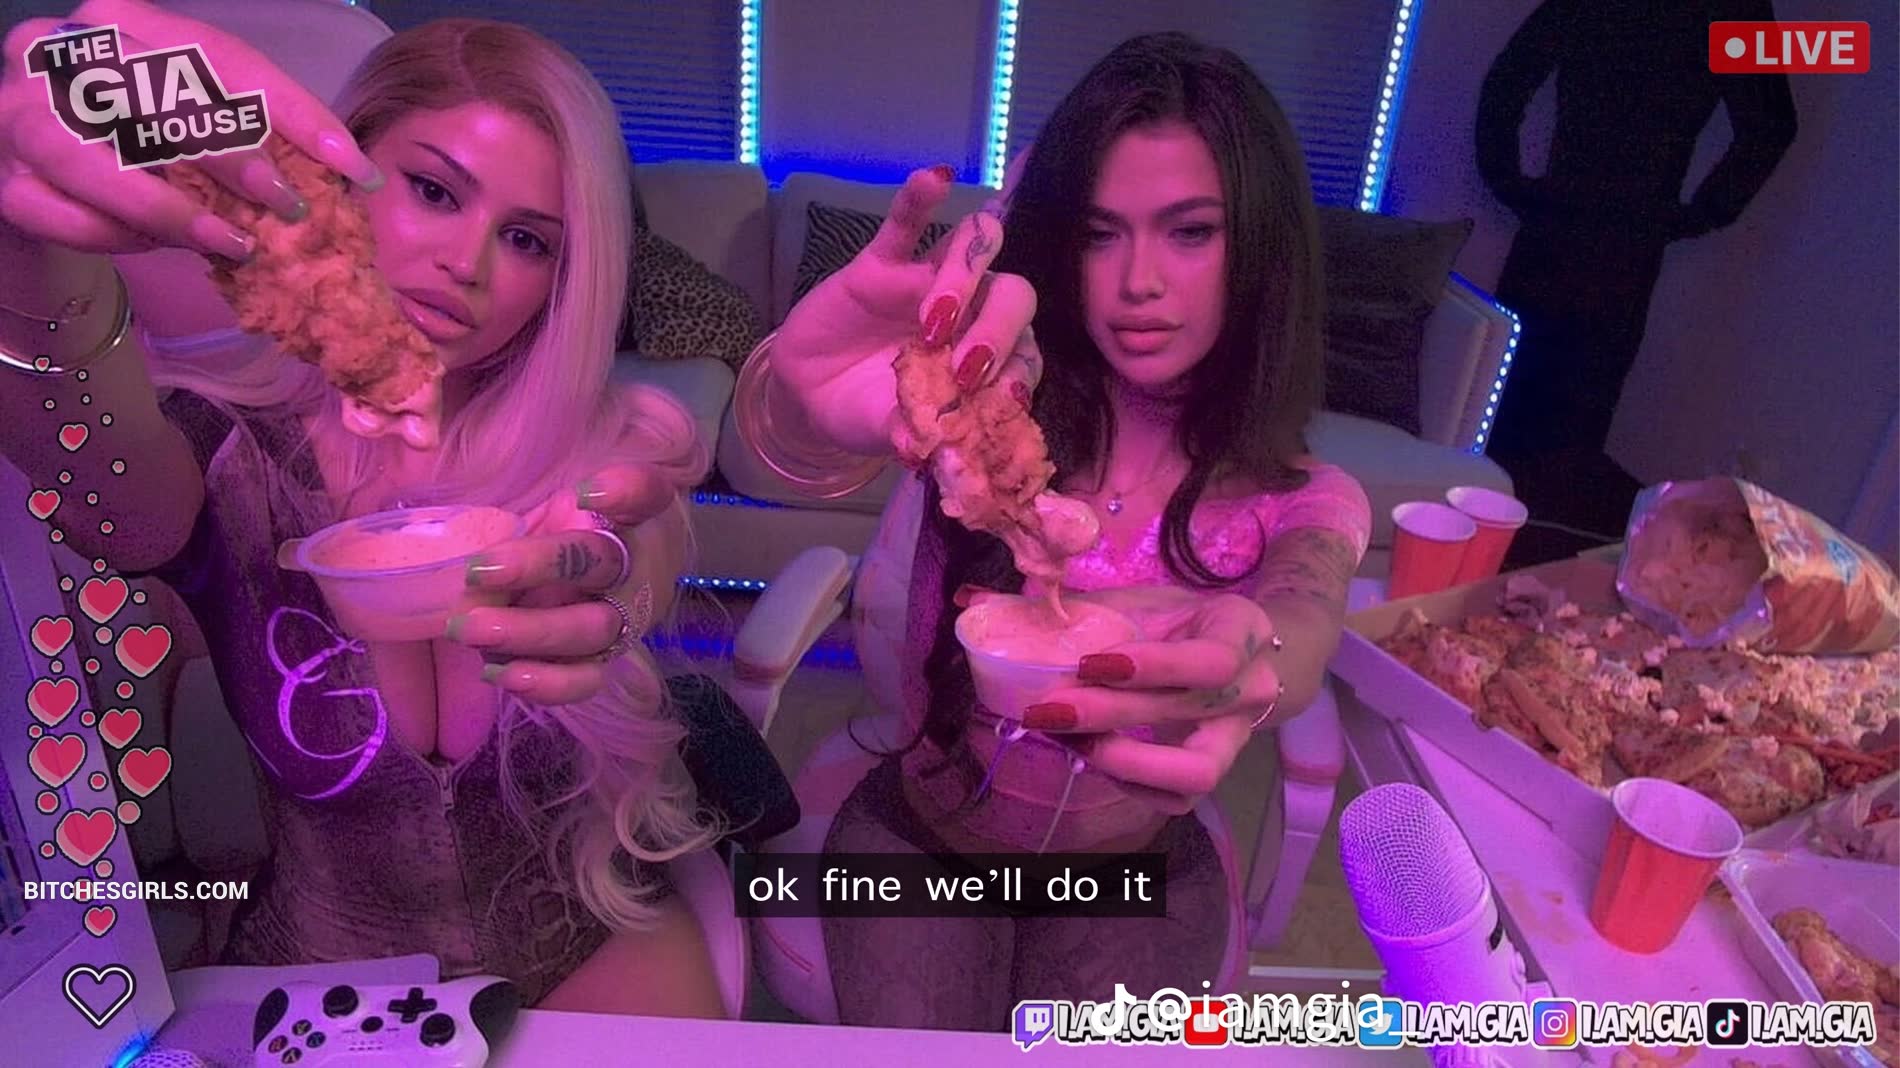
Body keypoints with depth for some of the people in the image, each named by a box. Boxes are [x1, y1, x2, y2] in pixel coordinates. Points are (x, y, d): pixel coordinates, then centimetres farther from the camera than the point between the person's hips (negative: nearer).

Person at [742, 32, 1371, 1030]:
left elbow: (1300, 630, -32)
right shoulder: (987, 401, -14)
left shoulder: (1304, 504, -10)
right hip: (917, 840, 0)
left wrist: (1248, 658, -57)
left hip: (1136, 876, 1)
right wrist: (802, 403, -57)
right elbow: (781, 454, -32)